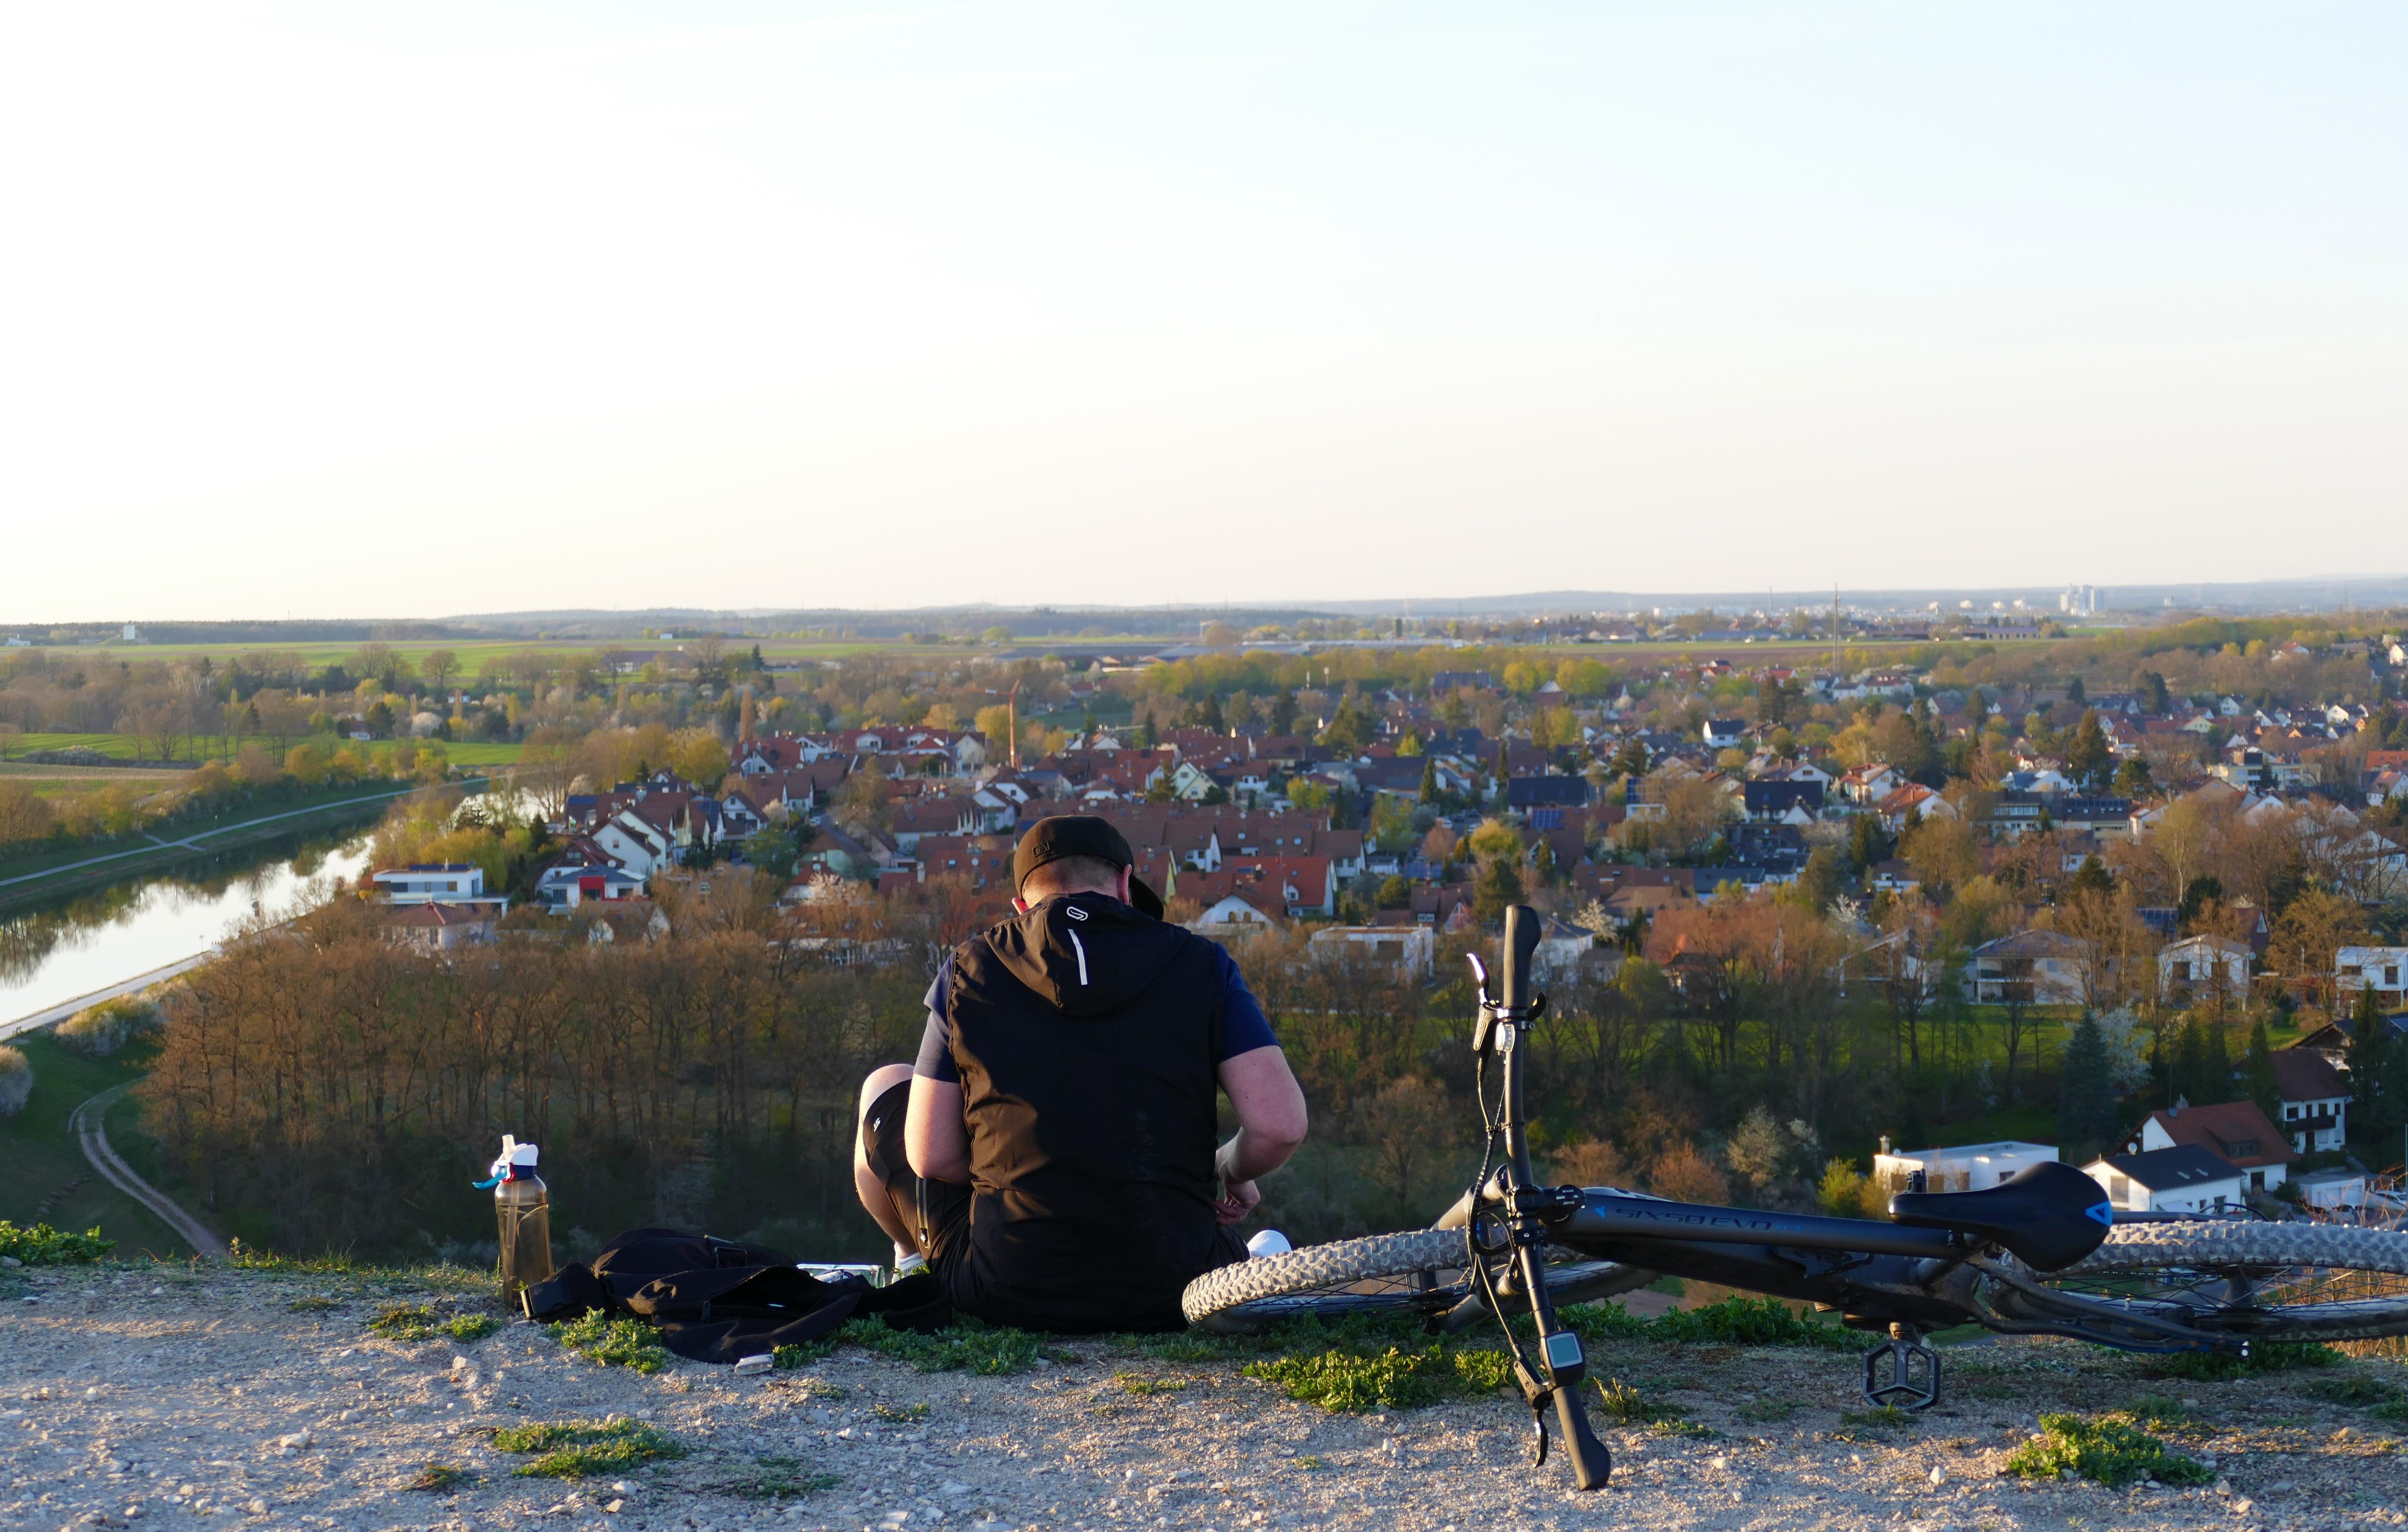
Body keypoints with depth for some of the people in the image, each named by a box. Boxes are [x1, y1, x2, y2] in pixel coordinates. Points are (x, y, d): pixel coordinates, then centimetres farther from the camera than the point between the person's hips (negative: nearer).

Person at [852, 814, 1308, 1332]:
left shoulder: (969, 969, 3)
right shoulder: (1199, 964, 3)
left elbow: (932, 1156, 0)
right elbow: (1280, 1126, -7)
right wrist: (1229, 1171, 15)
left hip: (1003, 1296, -1)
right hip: (1169, 1301, 1)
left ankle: (916, 1264, 45)